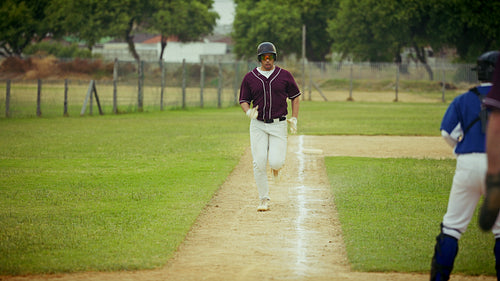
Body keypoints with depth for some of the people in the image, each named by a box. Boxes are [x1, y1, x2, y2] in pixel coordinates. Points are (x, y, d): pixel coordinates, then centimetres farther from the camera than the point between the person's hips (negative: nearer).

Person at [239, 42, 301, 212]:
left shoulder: (285, 76, 1)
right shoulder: (250, 78, 1)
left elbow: (295, 97, 10)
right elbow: (243, 100, 8)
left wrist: (294, 119, 2)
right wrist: (249, 112, -14)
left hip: (278, 125, -1)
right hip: (258, 125, 1)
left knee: (276, 162, -12)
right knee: (259, 164, -6)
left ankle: (276, 166, 27)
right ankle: (264, 200, 7)